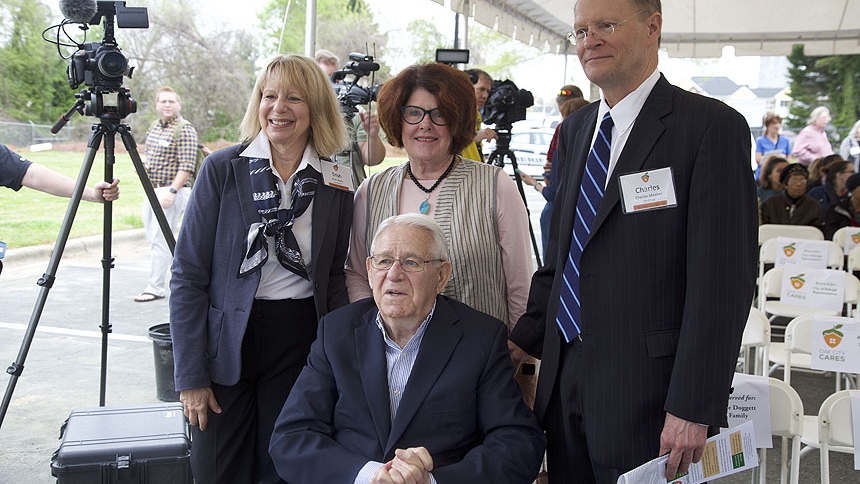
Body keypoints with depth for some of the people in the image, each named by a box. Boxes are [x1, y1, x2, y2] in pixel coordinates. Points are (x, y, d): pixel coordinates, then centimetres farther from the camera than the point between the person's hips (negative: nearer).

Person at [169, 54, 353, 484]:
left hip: (300, 344, 2)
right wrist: (190, 375, -10)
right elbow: (188, 276, -6)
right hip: (228, 346, -1)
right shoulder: (222, 170, -6)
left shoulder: (336, 183, 1)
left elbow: (335, 277, 9)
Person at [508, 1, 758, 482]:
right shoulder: (575, 129, 12)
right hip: (563, 381, 6)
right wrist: (525, 338, 6)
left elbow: (725, 279, -15)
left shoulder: (713, 126, -11)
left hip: (648, 386, -6)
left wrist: (693, 408, -18)